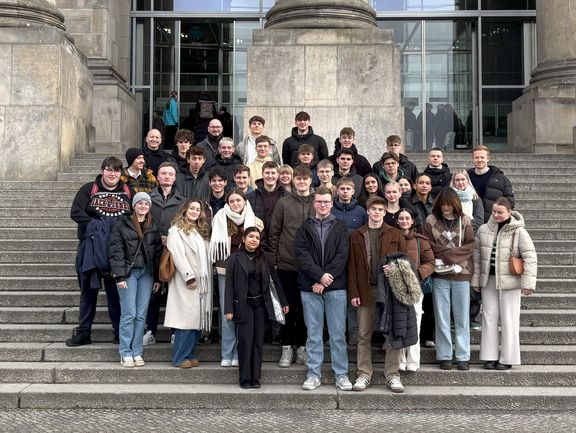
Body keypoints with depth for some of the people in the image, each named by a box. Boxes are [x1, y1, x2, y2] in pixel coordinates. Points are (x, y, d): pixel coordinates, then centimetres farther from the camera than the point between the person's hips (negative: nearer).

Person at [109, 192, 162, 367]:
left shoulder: (153, 227, 12)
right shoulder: (122, 224, 1)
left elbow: (158, 252, 11)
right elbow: (116, 250, -4)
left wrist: (157, 278, 6)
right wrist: (119, 275, -12)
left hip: (147, 273, 3)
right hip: (128, 272, -3)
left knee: (141, 315, 4)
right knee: (129, 314, -5)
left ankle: (137, 352, 11)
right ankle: (126, 354, 2)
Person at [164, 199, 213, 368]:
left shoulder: (202, 231, 21)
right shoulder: (176, 230, -1)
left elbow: (207, 257, 17)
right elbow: (178, 255, -10)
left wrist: (206, 280, 7)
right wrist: (189, 277, -16)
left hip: (202, 282, 7)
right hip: (187, 282, -7)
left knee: (198, 318, 4)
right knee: (187, 318, -9)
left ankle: (189, 354, 13)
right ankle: (179, 358, -3)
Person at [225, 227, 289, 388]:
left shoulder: (264, 258, 7)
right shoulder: (235, 258, -3)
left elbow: (275, 280, 11)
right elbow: (229, 284, -5)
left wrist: (284, 302, 10)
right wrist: (229, 309, -11)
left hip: (261, 304, 3)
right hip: (243, 305, -3)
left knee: (258, 341, 4)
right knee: (245, 341, -4)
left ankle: (255, 377, 11)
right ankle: (245, 378, 6)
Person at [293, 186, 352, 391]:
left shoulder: (340, 228, 9)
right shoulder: (305, 228, 9)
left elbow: (341, 256, -2)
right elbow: (301, 254, -3)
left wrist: (325, 279, -11)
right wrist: (320, 275, -14)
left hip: (336, 287, 0)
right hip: (310, 288, 1)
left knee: (338, 333, 2)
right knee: (314, 334, 5)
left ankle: (341, 374, 9)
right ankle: (314, 374, 13)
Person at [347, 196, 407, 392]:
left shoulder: (395, 235, 7)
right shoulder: (356, 236, 8)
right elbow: (352, 266, 4)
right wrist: (353, 293, -4)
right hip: (366, 292, 1)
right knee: (364, 336, 4)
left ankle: (393, 375, 9)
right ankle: (364, 374, 11)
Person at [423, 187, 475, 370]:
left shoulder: (464, 220, 4)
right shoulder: (431, 220, 3)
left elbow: (470, 246, 0)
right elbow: (427, 245, -2)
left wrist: (449, 253, -11)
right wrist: (448, 252, -12)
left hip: (461, 274, 0)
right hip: (440, 275, 0)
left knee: (462, 318, 5)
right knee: (442, 317, 4)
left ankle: (463, 356, 13)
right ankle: (445, 356, 13)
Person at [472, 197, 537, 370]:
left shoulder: (519, 232, -8)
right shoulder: (483, 230, 4)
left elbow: (530, 257, -10)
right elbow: (476, 256, 10)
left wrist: (528, 282, -16)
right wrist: (475, 279, 9)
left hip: (509, 281, -4)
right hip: (488, 280, 4)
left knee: (509, 319, 2)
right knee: (489, 317, 8)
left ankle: (508, 358, 12)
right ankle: (490, 356, 17)